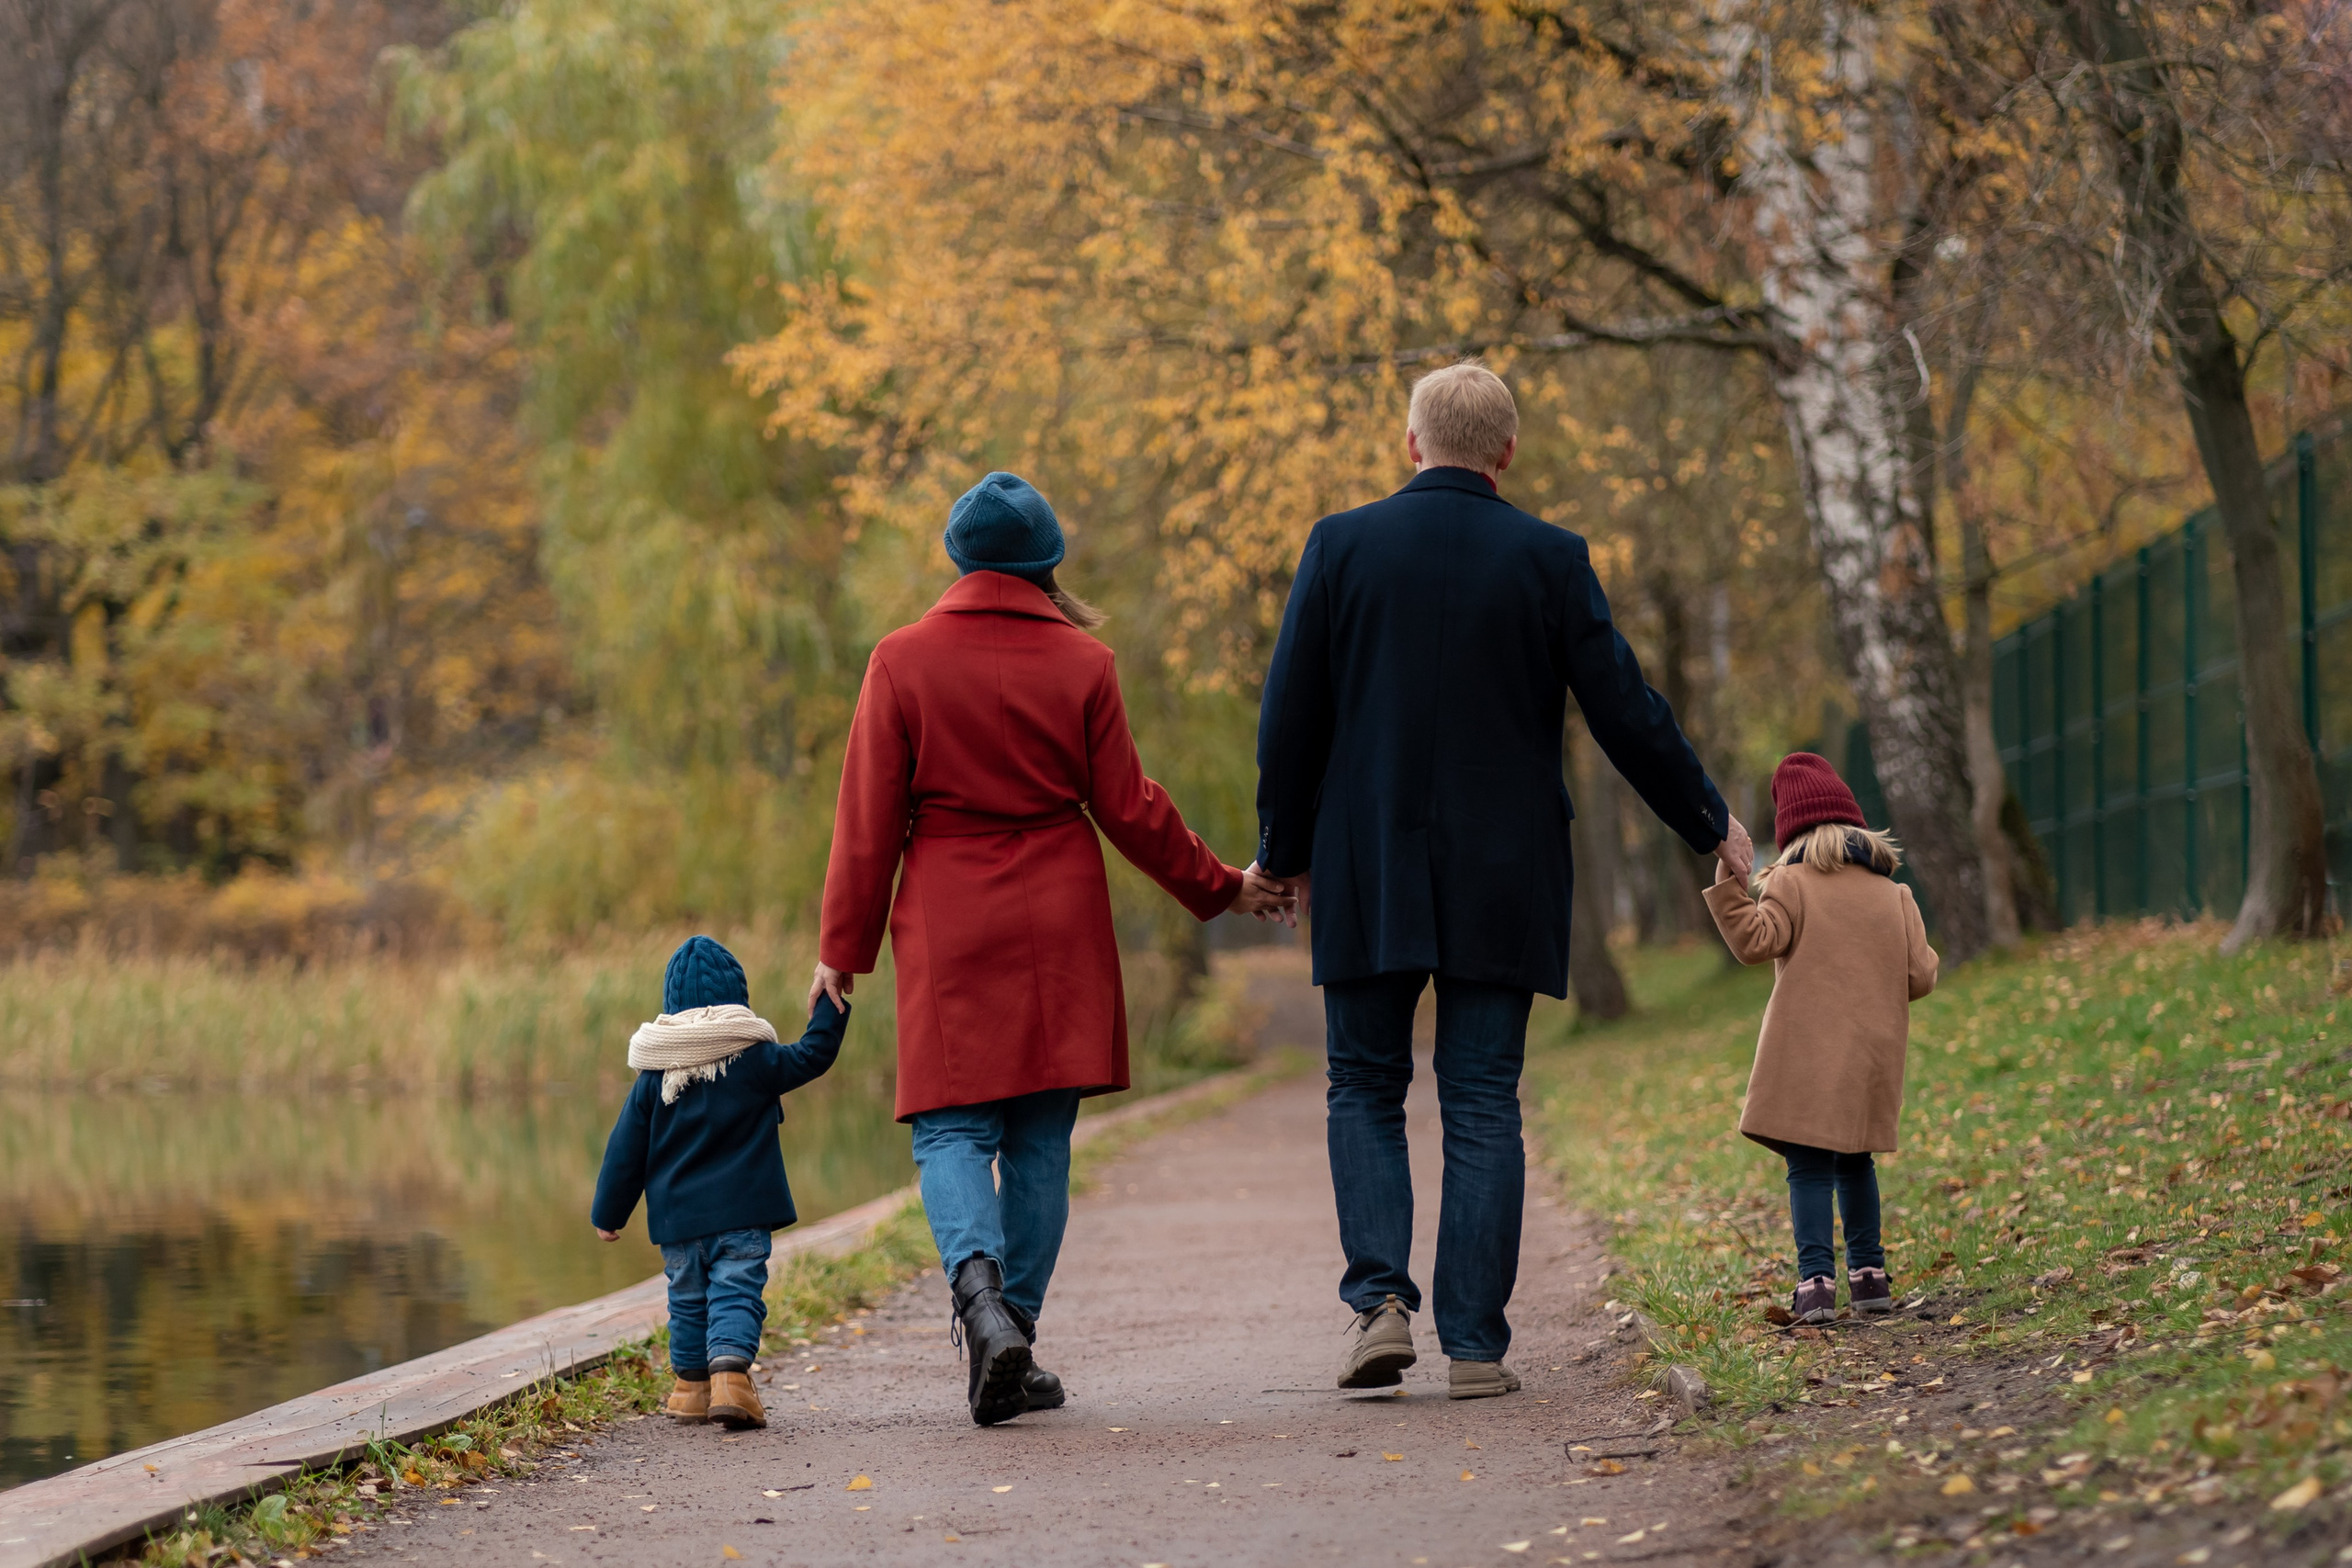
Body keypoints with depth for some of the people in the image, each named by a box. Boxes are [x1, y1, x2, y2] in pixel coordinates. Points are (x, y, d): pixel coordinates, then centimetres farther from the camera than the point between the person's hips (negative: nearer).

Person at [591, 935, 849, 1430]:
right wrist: (830, 1011, 18)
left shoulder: (654, 1074, 2)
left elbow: (626, 1148, 5)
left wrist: (608, 1212, 14)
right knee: (737, 1294, -6)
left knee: (688, 1298, 16)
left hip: (677, 1217, 3)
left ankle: (691, 1386, 25)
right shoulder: (756, 1059, -6)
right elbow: (812, 1056, 3)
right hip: (742, 1214, -3)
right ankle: (730, 1373, -26)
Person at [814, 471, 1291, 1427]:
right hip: (1061, 923, 1)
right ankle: (1013, 1345, 7)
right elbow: (1129, 810, 2)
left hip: (949, 926, -1)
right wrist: (1220, 890, 16)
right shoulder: (1082, 664, 0)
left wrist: (843, 948, 6)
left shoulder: (903, 661, -3)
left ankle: (979, 1288, -26)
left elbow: (870, 820, -2)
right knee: (1040, 1139, 8)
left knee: (952, 1129, 2)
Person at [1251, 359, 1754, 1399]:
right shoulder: (1548, 560, -3)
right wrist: (1708, 825, 13)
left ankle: (1380, 1298, -7)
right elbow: (1624, 711, -1)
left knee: (1366, 1090, 11)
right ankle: (1474, 1344, 0)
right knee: (1482, 1106, 5)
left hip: (1369, 879, 0)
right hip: (1501, 882, 0)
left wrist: (1285, 851, 11)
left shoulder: (1341, 546, -2)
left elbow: (1291, 717, -2)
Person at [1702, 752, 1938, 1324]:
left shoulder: (1790, 883, -2)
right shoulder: (1893, 892, 12)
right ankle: (1868, 1273, 16)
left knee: (1809, 1166, -5)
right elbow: (1920, 976, 9)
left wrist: (1729, 884, -11)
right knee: (1855, 1162, 18)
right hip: (1871, 1054, 4)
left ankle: (1816, 1279, -16)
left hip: (1806, 1054, -4)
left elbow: (1757, 941, -15)